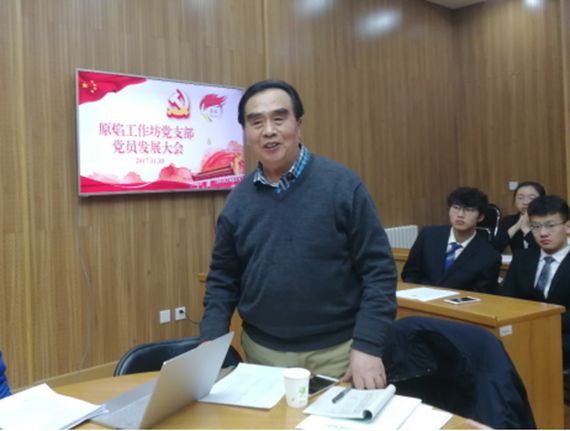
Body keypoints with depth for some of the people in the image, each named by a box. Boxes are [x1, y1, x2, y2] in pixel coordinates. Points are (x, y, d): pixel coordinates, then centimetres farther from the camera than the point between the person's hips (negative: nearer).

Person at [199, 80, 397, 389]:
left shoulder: (342, 185, -10)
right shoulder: (238, 200, 1)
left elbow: (378, 270, -9)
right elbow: (223, 279, 8)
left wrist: (367, 346, -15)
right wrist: (210, 345, -3)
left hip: (336, 352, -2)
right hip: (262, 352, 3)